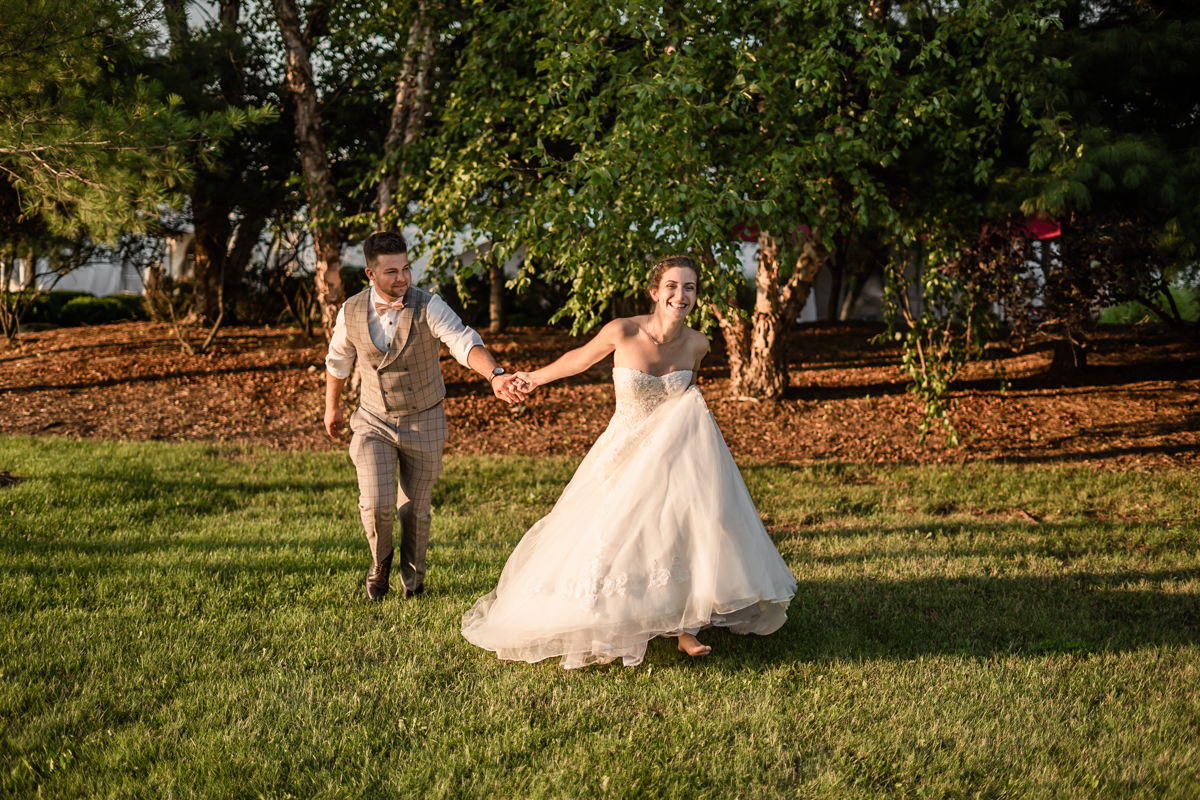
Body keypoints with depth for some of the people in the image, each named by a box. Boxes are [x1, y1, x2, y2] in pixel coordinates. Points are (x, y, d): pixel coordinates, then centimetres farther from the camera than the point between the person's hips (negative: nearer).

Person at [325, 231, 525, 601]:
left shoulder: (428, 306, -20)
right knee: (377, 502, -16)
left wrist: (495, 375, -55)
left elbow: (464, 342, -36)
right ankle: (380, 561, 17)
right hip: (374, 421, 1)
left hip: (423, 422, -1)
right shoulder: (351, 313, -11)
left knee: (416, 508, 10)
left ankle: (413, 572, 40)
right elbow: (338, 361, 9)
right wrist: (331, 407, 22)